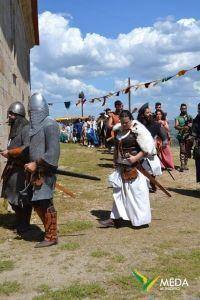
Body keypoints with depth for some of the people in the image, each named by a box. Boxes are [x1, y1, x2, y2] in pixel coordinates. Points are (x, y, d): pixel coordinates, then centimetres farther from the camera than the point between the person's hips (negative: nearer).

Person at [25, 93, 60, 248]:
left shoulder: (49, 124, -14)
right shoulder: (35, 125, 12)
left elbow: (53, 152, -19)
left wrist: (36, 164, -18)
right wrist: (31, 164, 6)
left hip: (45, 172, -9)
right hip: (36, 171, 9)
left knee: (45, 203, -3)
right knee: (36, 202, 15)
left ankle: (51, 237, 10)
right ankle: (49, 230, 30)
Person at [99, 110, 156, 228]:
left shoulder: (137, 131, -13)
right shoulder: (119, 130, 9)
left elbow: (147, 149, -15)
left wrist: (136, 158, -24)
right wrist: (115, 160, 13)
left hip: (134, 167, -8)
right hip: (121, 166, 8)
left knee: (136, 192, -1)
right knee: (119, 192, 11)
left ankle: (141, 219, 13)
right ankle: (115, 218, 19)